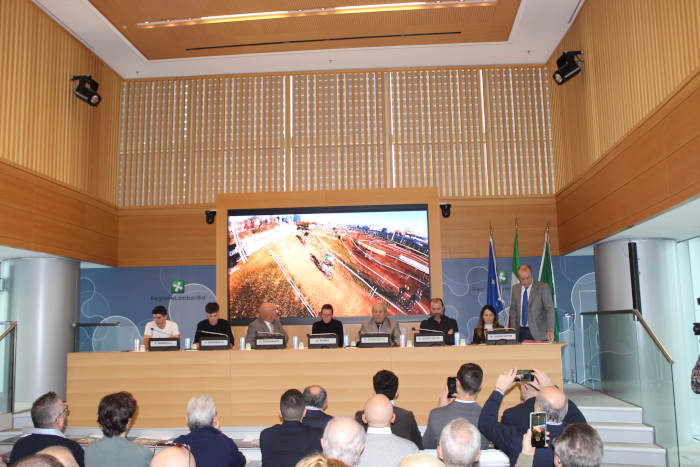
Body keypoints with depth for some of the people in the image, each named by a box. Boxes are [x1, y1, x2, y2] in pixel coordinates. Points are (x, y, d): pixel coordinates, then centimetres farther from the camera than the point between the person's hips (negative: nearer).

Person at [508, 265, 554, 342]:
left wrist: (550, 330, -23)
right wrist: (514, 331, 4)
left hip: (537, 333, -3)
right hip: (521, 332, 3)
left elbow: (550, 309, -11)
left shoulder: (542, 287, -5)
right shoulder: (515, 288, 9)